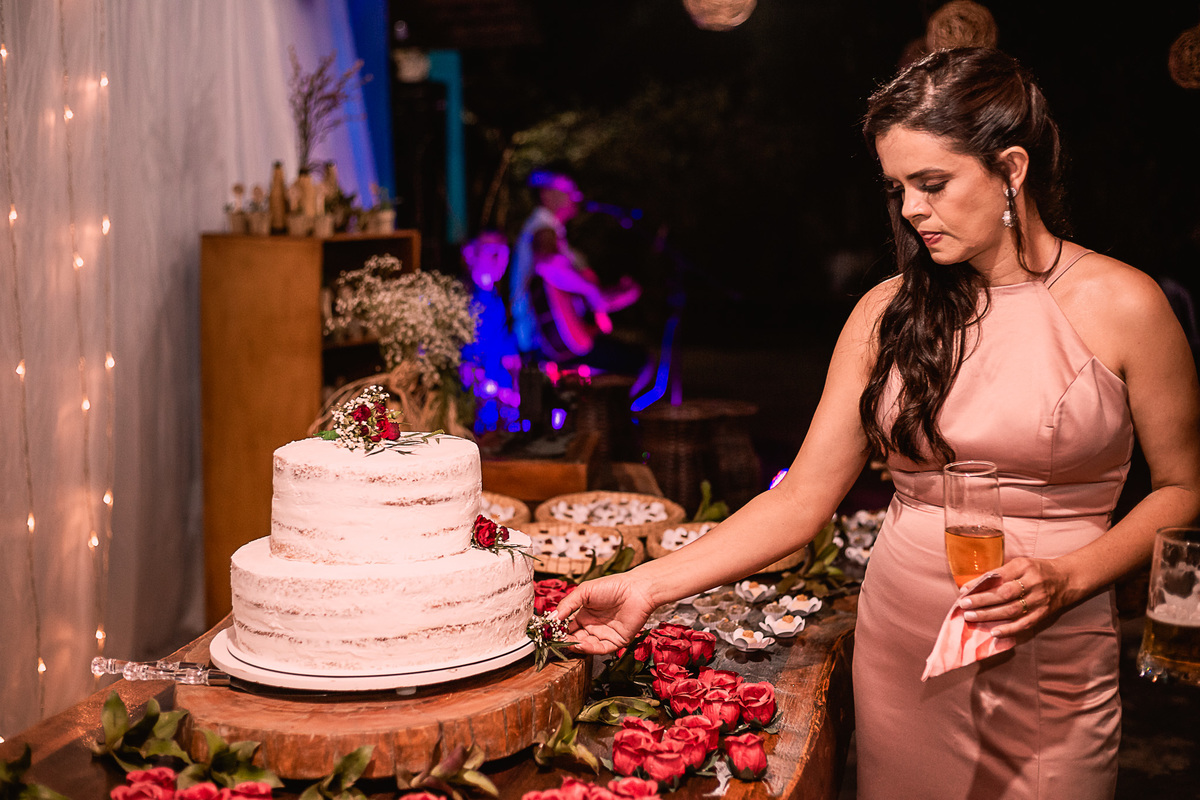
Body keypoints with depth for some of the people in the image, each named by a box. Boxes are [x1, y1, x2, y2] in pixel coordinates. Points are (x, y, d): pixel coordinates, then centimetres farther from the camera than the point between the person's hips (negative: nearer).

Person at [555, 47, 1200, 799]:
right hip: (899, 647, 3)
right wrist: (649, 585, -10)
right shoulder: (889, 312, 1)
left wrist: (1065, 580, -15)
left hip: (1051, 667, -2)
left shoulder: (1121, 305, -8)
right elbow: (802, 498, -1)